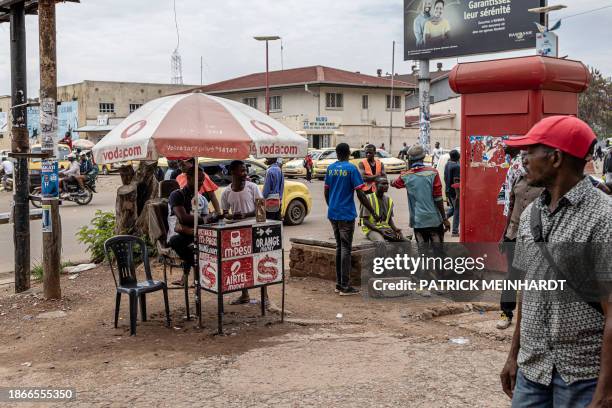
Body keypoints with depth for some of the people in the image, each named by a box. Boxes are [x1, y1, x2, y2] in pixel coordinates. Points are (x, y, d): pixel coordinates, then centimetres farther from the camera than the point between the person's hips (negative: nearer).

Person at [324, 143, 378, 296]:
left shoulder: (330, 168, 6)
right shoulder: (351, 168, -11)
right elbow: (360, 194, -14)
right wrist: (373, 213, -9)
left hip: (332, 214, 6)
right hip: (346, 214, -6)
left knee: (339, 247, 14)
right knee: (346, 248, -2)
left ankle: (339, 283, 18)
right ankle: (345, 286, 0)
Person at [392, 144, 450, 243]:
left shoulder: (406, 176, -2)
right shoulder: (432, 172, -8)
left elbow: (394, 184, 22)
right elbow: (438, 198, -8)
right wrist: (444, 218, -1)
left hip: (418, 220, 2)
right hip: (434, 219, -1)